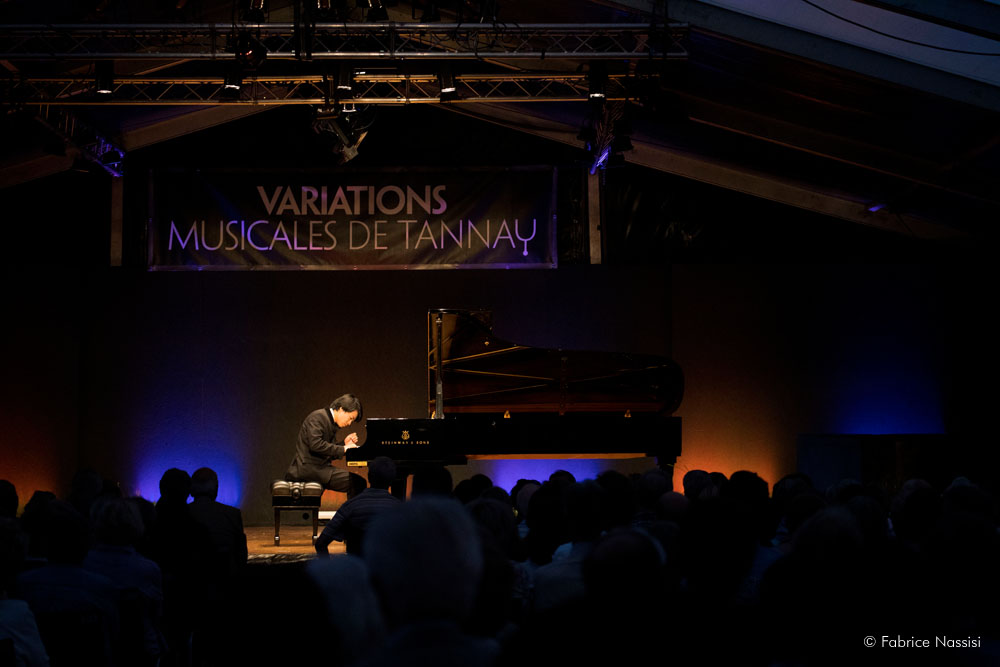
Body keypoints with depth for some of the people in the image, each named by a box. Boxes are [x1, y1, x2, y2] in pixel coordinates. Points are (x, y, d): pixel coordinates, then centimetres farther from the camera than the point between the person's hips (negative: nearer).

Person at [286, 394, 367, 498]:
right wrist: (342, 449, -21)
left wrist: (344, 443, 6)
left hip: (318, 467, 10)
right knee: (357, 483, -21)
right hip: (307, 467, -10)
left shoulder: (332, 425, 18)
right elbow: (315, 444, -24)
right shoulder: (318, 417, -10)